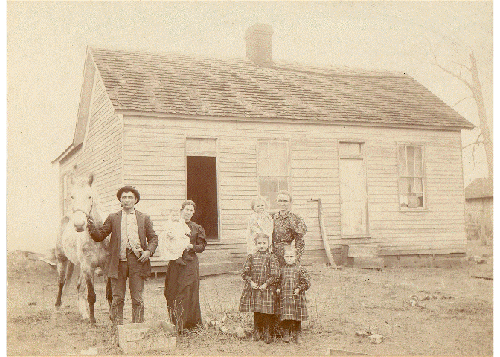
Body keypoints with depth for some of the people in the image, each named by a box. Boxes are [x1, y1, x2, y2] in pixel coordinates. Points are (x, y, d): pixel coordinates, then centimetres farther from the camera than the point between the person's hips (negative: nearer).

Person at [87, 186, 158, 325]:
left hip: (137, 261, 0)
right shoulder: (113, 218, 12)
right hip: (118, 263, 0)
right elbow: (100, 236, 9)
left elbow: (153, 238, 14)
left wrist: (149, 251, -4)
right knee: (117, 298, 4)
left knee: (137, 298, 2)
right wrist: (92, 227, -11)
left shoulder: (144, 218, 12)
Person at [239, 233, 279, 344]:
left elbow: (275, 275, -5)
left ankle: (267, 333, 10)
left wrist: (266, 284, -14)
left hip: (267, 289, -2)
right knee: (256, 311, 9)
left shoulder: (271, 258, -1)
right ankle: (257, 332, 24)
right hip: (254, 289, 2)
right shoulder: (252, 257, 7)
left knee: (267, 312, -2)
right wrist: (251, 282, -8)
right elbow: (245, 272, 7)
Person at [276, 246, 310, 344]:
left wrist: (299, 289, -10)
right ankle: (286, 334, 9)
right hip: (284, 297, 1)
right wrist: (278, 289, 4)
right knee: (285, 317, -1)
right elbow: (278, 281, 20)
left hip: (297, 297, -1)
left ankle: (296, 335, 15)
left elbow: (307, 282, 0)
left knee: (297, 317, 4)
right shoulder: (282, 269, 7)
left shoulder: (299, 269, 0)